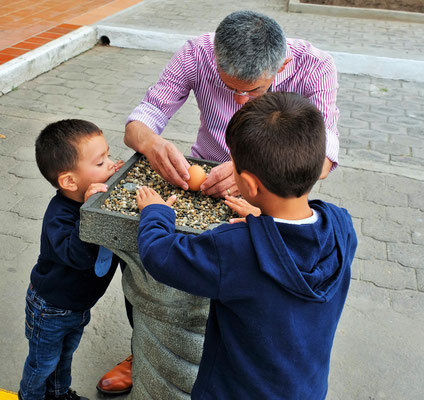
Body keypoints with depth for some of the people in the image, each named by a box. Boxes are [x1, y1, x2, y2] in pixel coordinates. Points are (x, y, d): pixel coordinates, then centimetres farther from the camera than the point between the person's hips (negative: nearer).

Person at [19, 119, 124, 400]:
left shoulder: (103, 195, -16)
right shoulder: (59, 216, -36)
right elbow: (77, 256, -47)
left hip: (79, 304, 7)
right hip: (51, 310, -6)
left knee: (65, 355, 31)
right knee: (43, 363, 21)